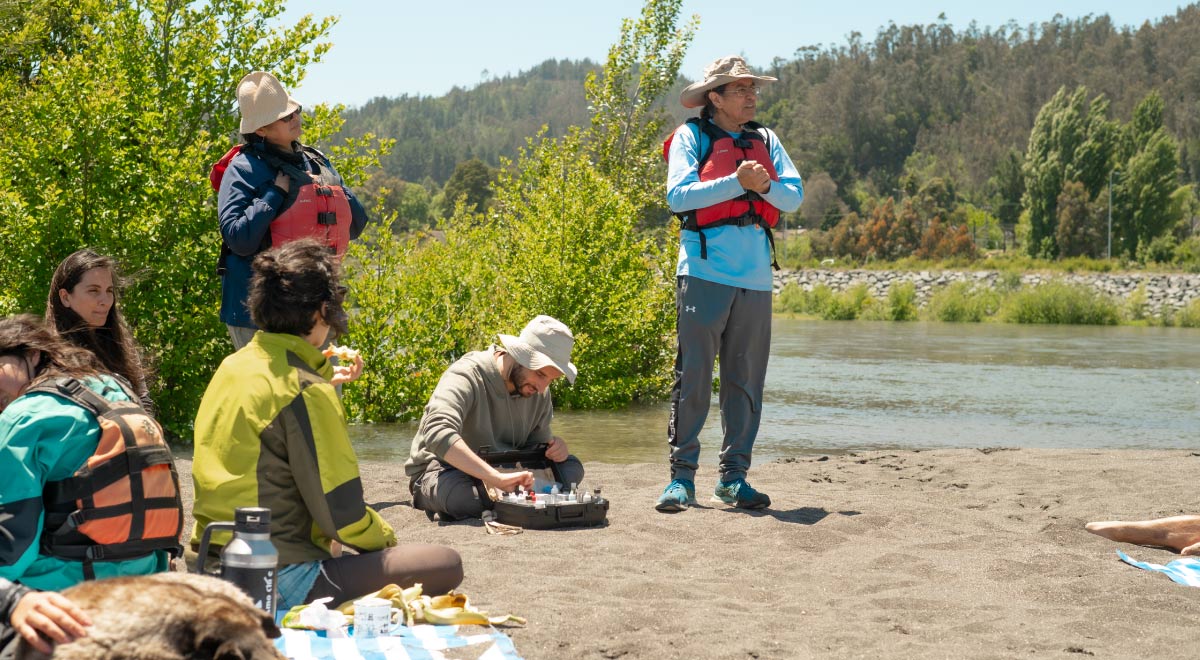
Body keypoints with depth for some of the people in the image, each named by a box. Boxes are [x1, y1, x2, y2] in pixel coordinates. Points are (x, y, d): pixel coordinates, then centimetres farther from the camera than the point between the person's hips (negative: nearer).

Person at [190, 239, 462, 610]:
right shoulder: (306, 393, -18)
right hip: (275, 583, -9)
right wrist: (384, 538, 3)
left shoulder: (233, 367, 8)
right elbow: (342, 512, -17)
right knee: (445, 565, -10)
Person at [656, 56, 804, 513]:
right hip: (704, 270, -4)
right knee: (693, 377, -6)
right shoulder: (691, 136, 5)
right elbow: (678, 195, -9)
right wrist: (736, 183, -14)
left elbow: (794, 196, 8)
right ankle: (682, 477, -1)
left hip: (756, 275, 5)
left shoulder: (765, 140, 18)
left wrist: (764, 185, -11)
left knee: (745, 381, 6)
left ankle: (733, 476, 13)